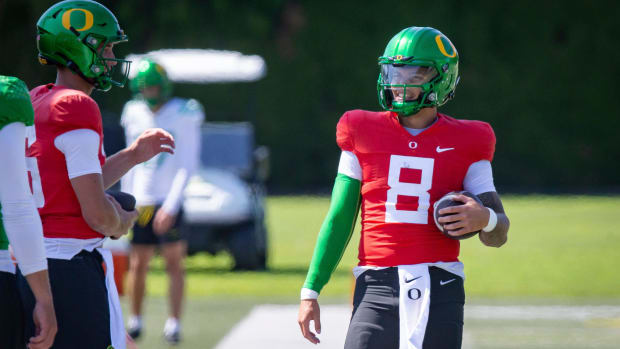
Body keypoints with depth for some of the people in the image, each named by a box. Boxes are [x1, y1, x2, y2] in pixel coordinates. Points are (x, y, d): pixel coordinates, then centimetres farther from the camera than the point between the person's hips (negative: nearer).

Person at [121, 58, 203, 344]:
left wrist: (171, 205, -15)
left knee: (174, 262, -5)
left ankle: (174, 323, -2)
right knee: (138, 264, 5)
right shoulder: (135, 115, 8)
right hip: (140, 202, 4)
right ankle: (135, 321, 17)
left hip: (168, 202, -4)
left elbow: (187, 166, -8)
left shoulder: (183, 116, -6)